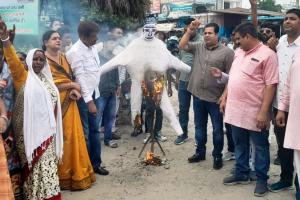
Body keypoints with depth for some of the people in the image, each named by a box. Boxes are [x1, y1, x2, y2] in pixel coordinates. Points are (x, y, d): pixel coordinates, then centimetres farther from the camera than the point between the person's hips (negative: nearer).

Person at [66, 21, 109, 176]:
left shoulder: (93, 47, 6)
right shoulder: (75, 52, -18)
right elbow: (80, 77, -22)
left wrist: (93, 97, 13)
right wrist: (89, 101, -25)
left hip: (93, 94, 8)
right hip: (82, 97, -8)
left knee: (94, 130, 14)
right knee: (84, 133, 2)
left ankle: (96, 163, 26)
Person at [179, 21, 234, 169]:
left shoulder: (226, 52, -7)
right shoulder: (198, 47, 8)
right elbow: (182, 45, 3)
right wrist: (190, 30, -5)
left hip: (215, 98, -4)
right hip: (198, 95, 5)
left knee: (217, 129, 7)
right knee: (199, 126, 17)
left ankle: (217, 156, 23)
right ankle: (200, 152, 33)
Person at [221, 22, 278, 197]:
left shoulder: (267, 54, -12)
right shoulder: (239, 53, 11)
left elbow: (271, 85, -16)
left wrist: (264, 112, -20)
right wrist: (224, 98, 13)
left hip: (255, 112, -7)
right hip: (236, 109, 7)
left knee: (260, 147, 8)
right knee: (240, 145, 18)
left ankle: (262, 179, 22)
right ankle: (242, 174, 33)